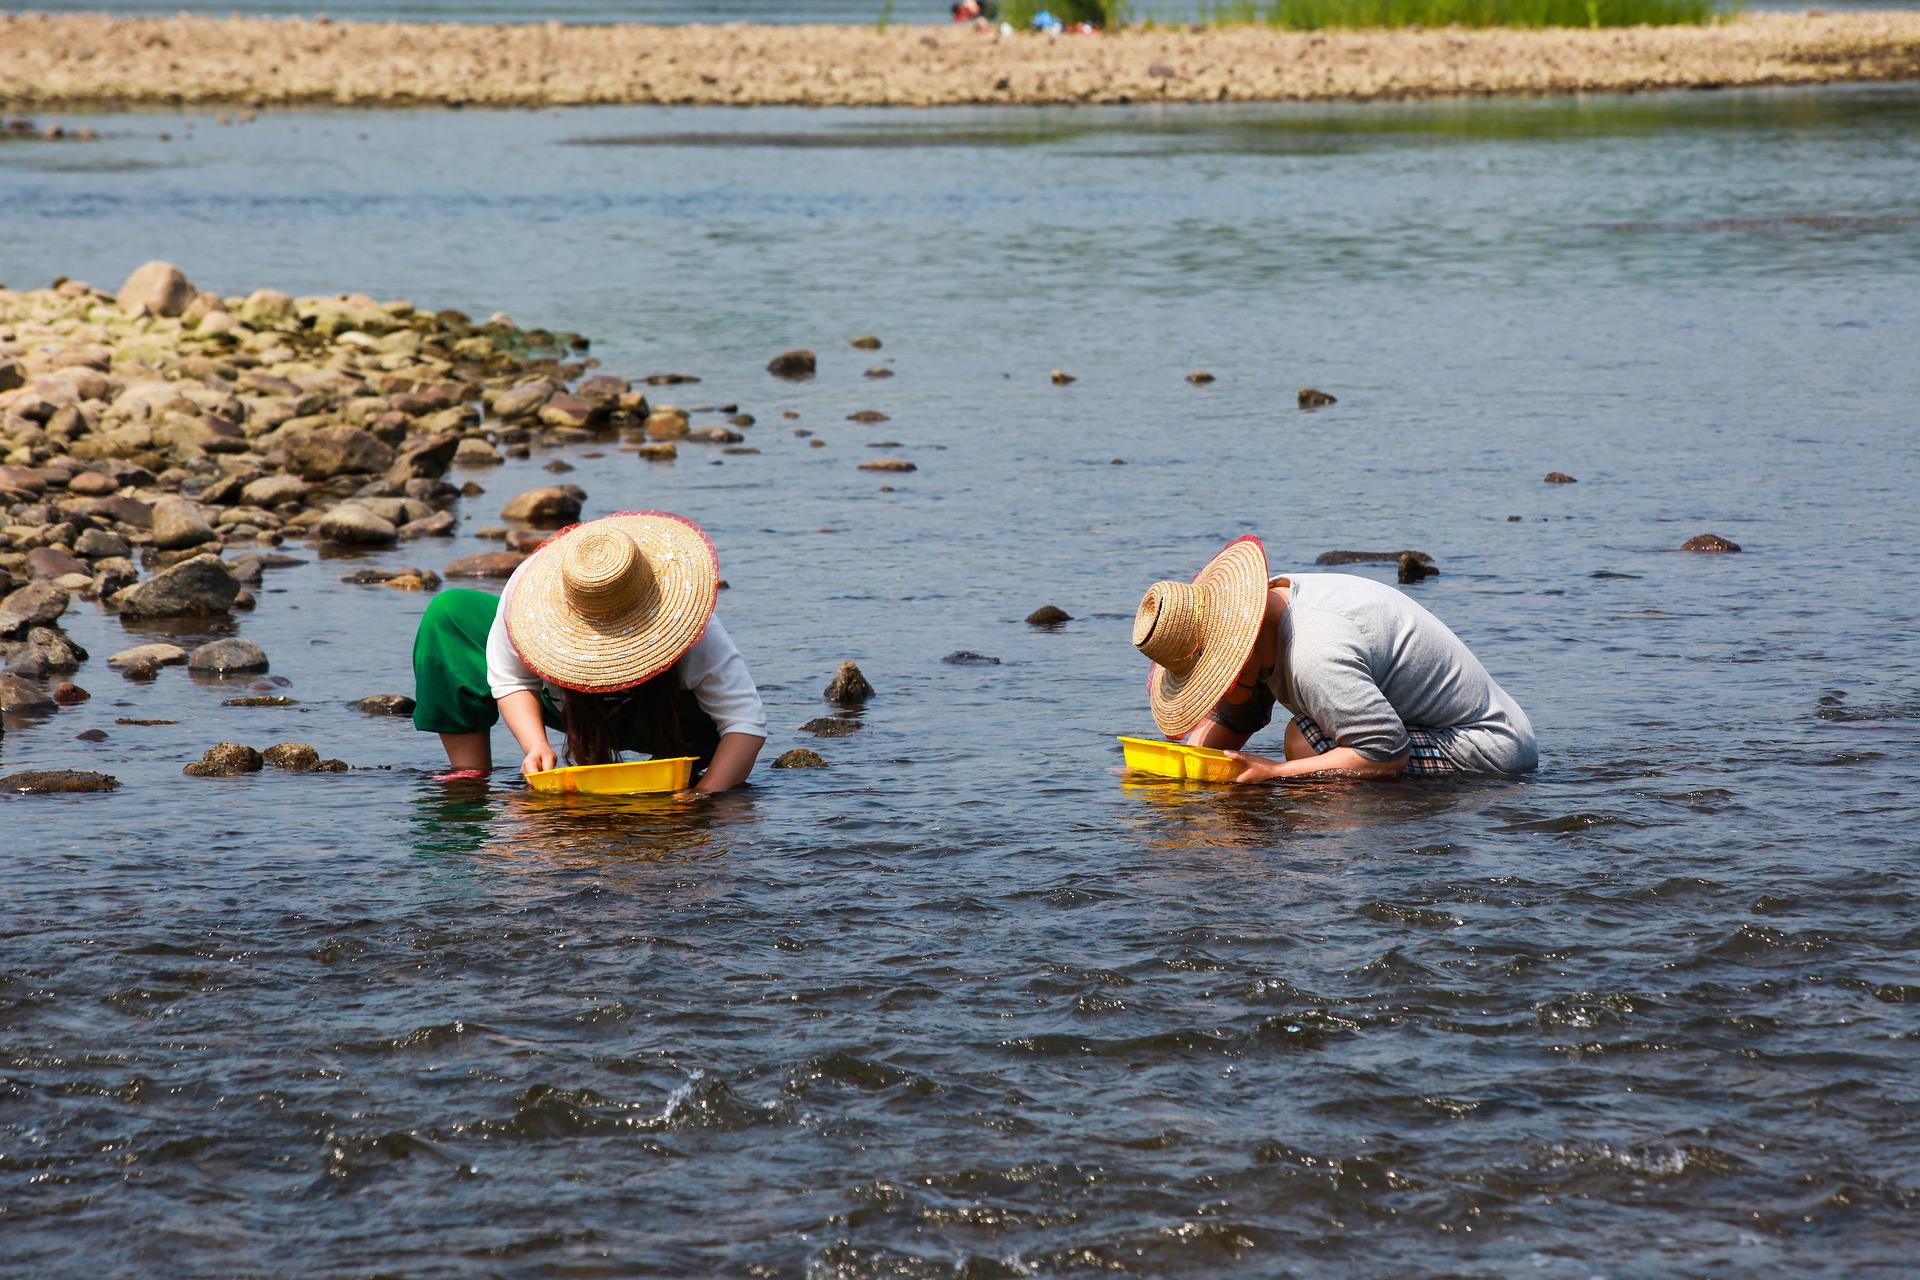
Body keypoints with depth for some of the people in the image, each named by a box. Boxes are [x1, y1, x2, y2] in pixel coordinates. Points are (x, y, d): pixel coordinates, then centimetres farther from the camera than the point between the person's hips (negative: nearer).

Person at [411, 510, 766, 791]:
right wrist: (536, 746, -35)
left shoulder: (689, 628, -40)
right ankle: (470, 772, -8)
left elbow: (748, 722, -37)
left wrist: (702, 797, -50)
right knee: (449, 613, -17)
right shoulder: (528, 586, -34)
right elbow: (510, 679, -17)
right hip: (563, 702, 3)